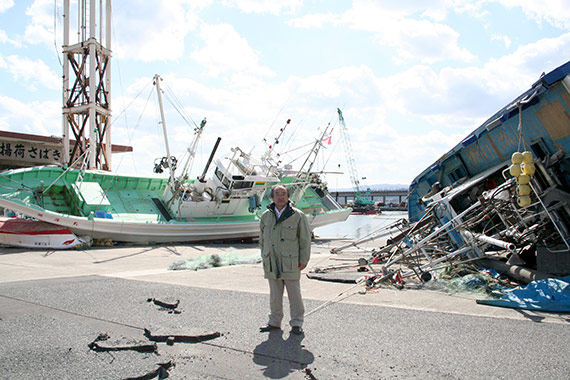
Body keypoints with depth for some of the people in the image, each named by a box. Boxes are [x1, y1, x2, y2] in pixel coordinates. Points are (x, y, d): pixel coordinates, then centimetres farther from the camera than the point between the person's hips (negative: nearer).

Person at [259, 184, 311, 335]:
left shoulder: (298, 216, -4)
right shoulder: (266, 216, 7)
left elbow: (305, 240, -2)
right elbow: (262, 239, 17)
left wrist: (304, 260, -4)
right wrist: (264, 257, 14)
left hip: (290, 263, -3)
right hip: (271, 264, 4)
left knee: (294, 294, 5)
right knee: (274, 295, 14)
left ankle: (296, 324, 18)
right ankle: (274, 322, 27)